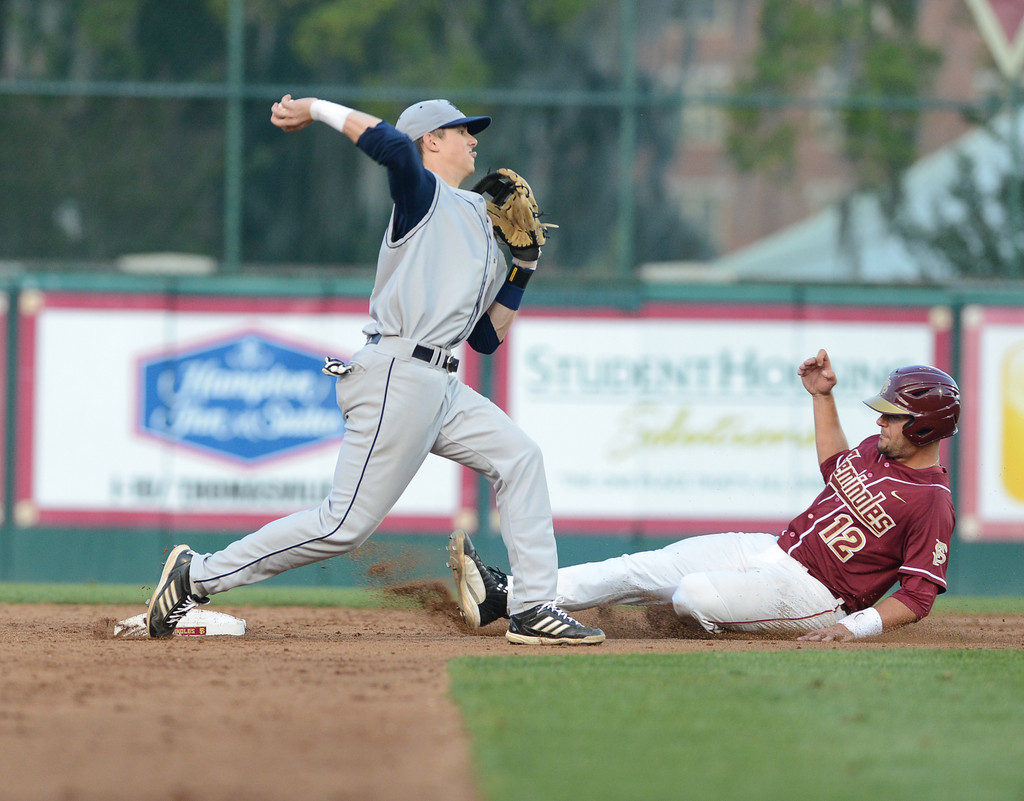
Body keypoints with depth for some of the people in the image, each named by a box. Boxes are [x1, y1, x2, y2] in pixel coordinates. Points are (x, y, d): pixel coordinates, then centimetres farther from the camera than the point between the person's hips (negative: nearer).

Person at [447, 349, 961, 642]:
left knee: (696, 594, -29)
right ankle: (503, 597, -7)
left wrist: (856, 627, -31)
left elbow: (918, 596, -20)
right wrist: (822, 397, 24)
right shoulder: (877, 450, 10)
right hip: (771, 549, 9)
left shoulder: (932, 503, -17)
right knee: (644, 569, -2)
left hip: (815, 593, -9)